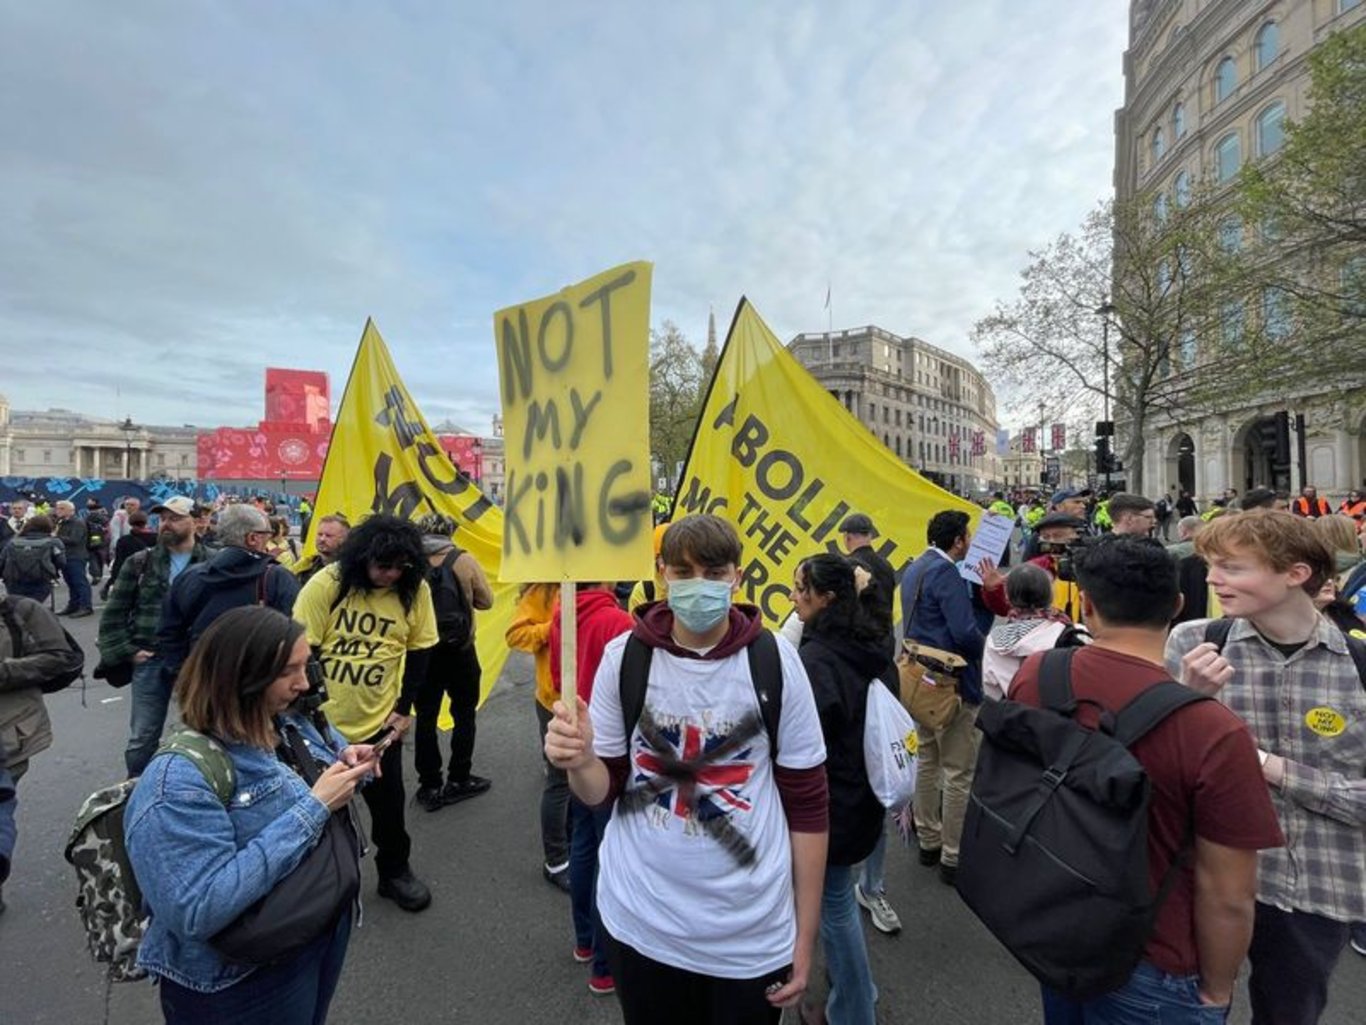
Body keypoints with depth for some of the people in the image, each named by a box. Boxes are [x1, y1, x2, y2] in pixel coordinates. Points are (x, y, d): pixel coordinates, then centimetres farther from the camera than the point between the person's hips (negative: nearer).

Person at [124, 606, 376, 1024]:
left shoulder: (294, 723, -5)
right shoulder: (181, 778, -28)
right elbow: (198, 911, -33)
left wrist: (349, 759, -10)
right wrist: (313, 808, -32)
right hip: (241, 985, -7)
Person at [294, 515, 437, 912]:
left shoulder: (415, 590, -11)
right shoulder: (326, 583, -15)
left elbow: (419, 651, -1)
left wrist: (404, 709, -4)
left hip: (379, 720, 1)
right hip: (324, 718, 0)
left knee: (387, 800, 11)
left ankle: (395, 871, 34)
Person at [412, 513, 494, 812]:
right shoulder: (463, 561, -11)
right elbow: (485, 601, -4)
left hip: (421, 651, 2)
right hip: (458, 651, -2)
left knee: (425, 717, 11)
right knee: (464, 714, 14)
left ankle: (430, 786, 18)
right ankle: (459, 780, 20)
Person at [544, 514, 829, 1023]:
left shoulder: (775, 661, -12)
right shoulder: (624, 656, -10)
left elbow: (808, 803, -4)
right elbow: (604, 789, -2)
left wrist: (805, 937, 0)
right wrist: (580, 762, -25)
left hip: (751, 933, -1)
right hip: (641, 922, 1)